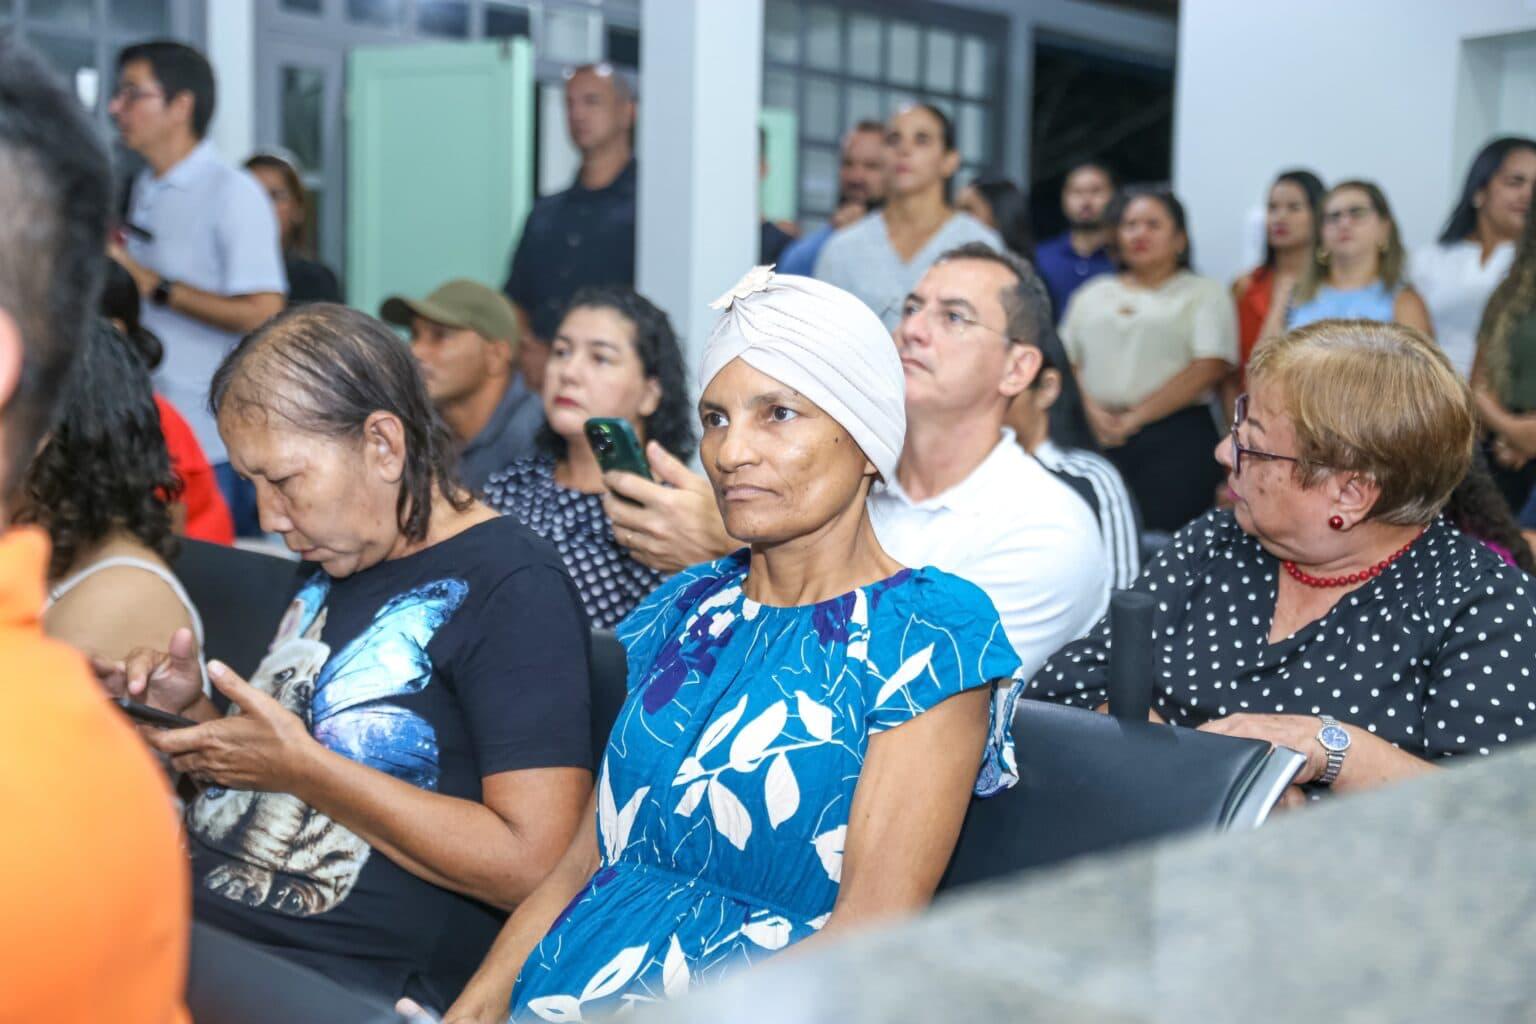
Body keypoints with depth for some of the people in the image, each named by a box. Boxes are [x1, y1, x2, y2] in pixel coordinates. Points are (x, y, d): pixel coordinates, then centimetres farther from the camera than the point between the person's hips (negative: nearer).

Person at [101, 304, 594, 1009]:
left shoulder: (514, 590, -9)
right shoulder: (334, 567, 19)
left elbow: (531, 865, -17)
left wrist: (299, 765, -14)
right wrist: (198, 713, 8)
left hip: (337, 983, -8)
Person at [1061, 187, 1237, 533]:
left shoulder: (1204, 293, 7)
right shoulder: (1093, 294, 20)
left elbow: (1209, 368, -6)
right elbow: (1067, 362, 14)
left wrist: (1135, 418, -10)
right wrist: (1093, 411, -6)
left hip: (1174, 438, -3)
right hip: (1096, 436, 3)